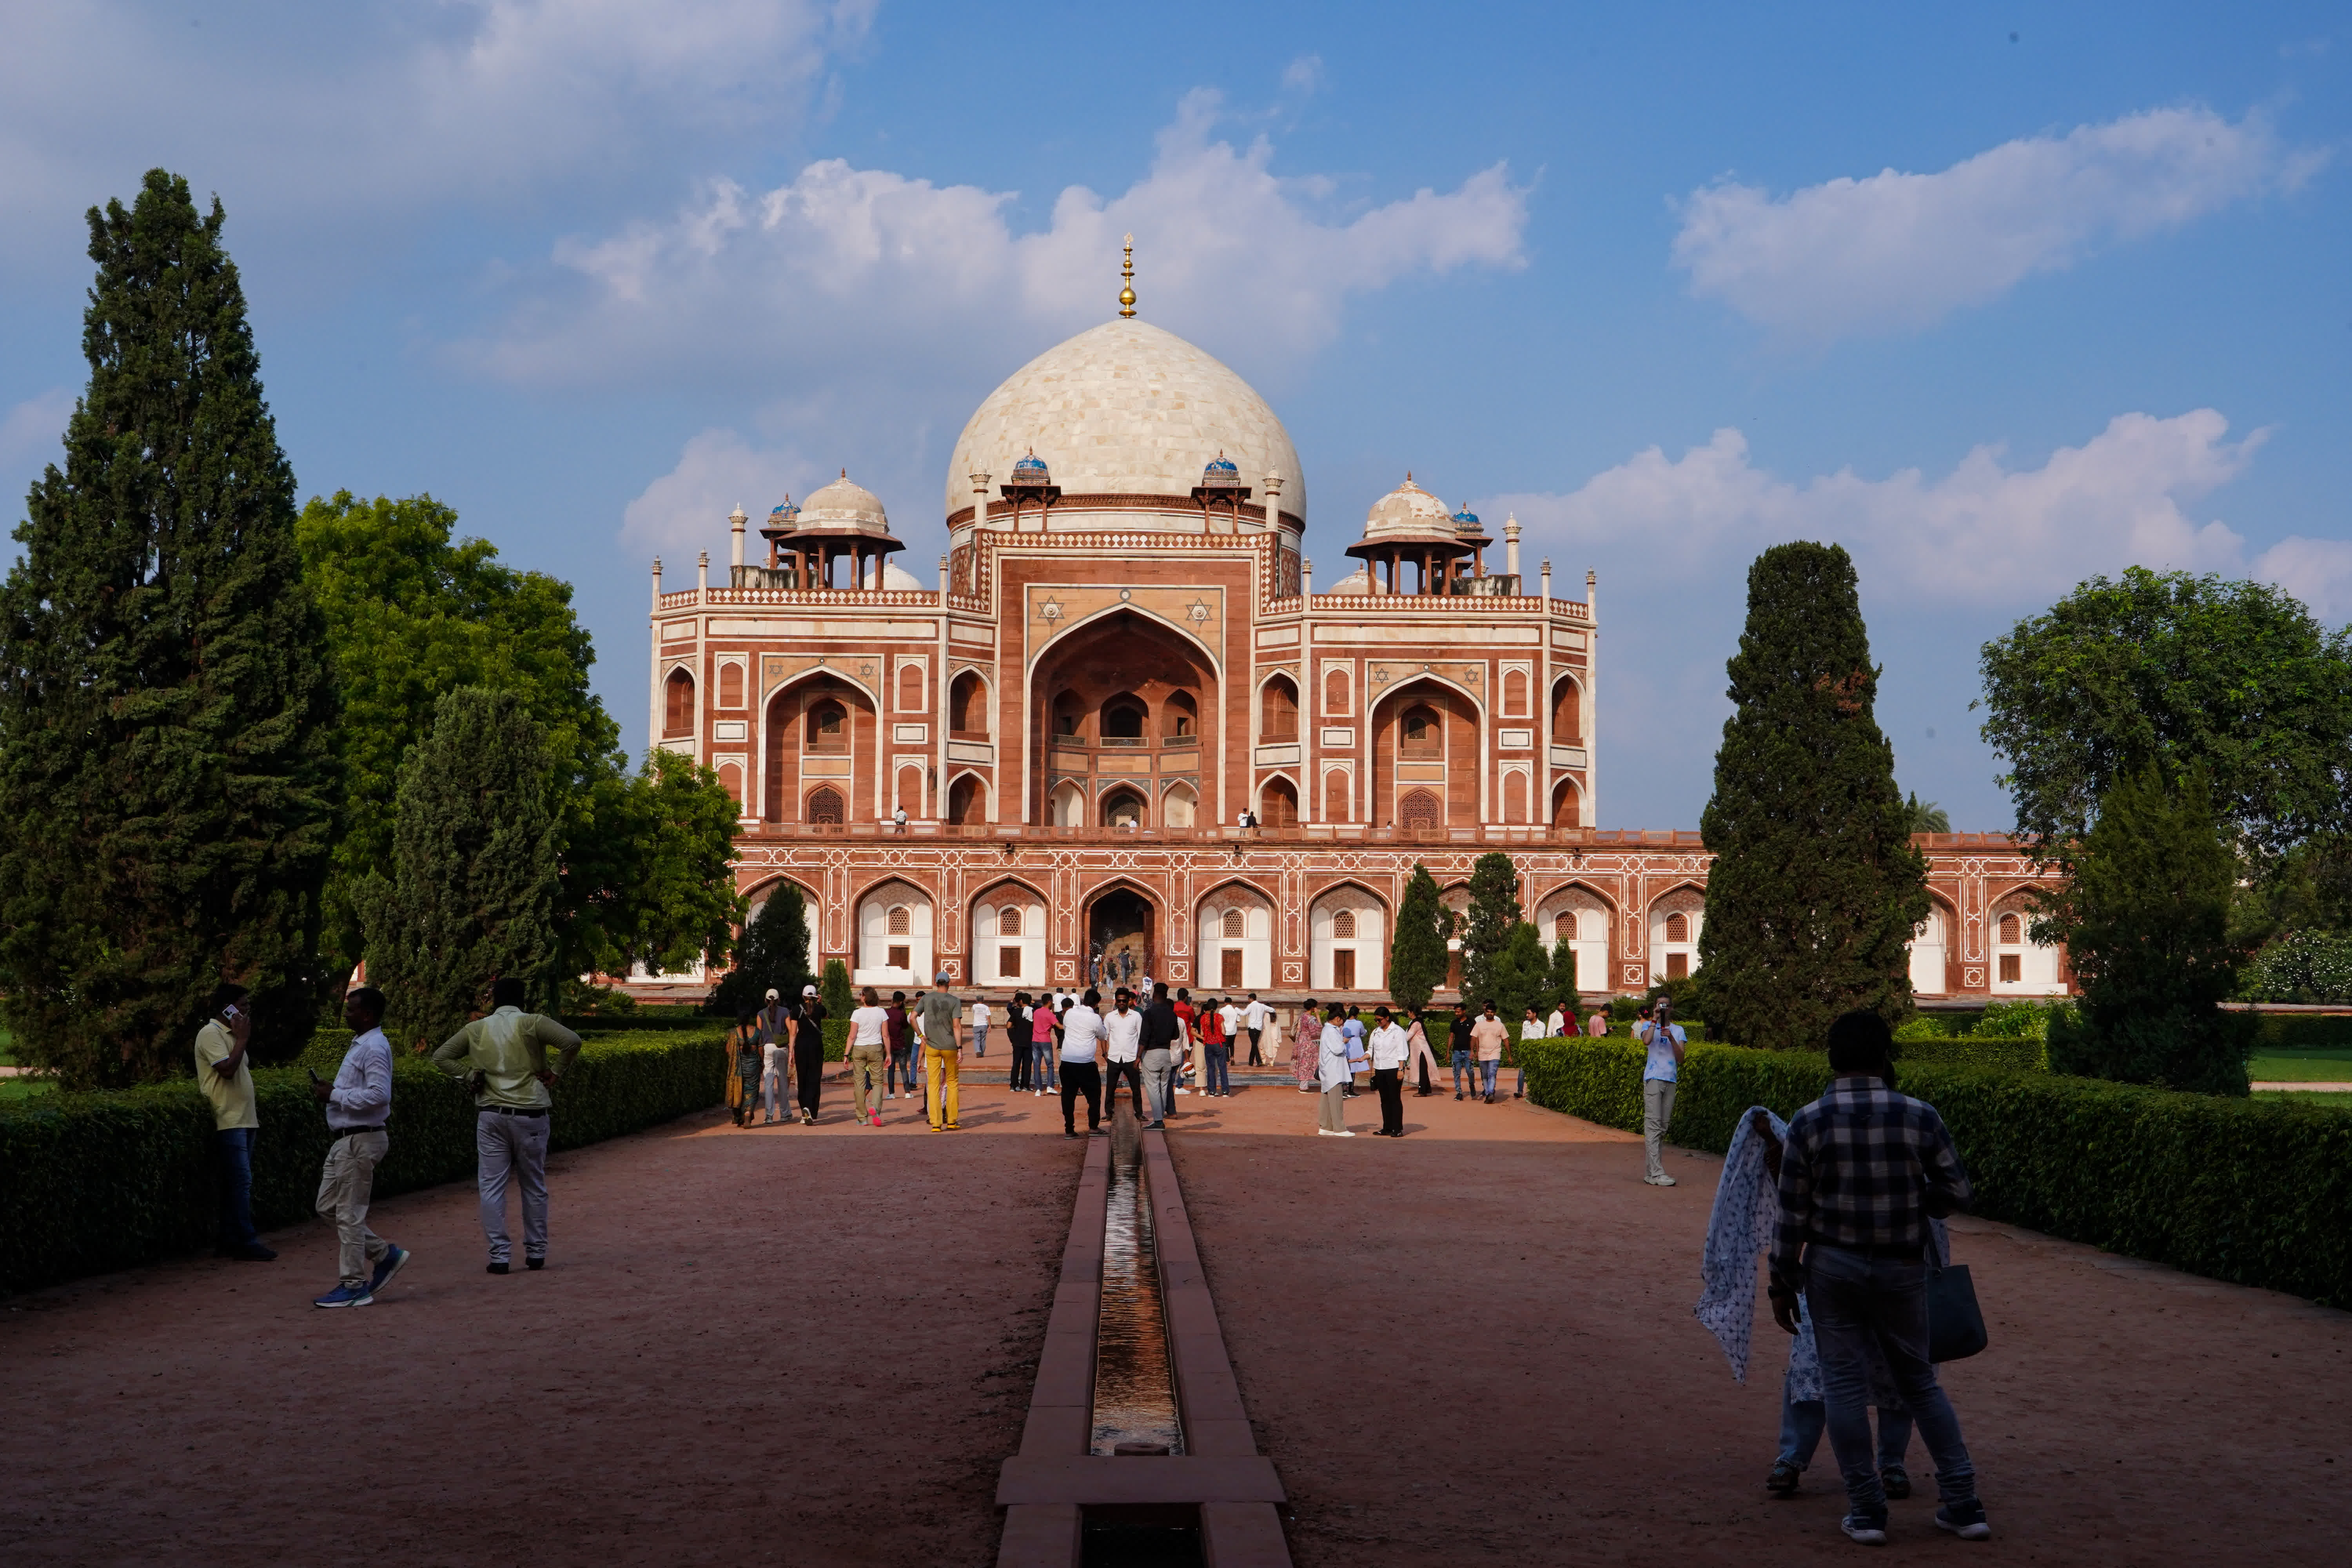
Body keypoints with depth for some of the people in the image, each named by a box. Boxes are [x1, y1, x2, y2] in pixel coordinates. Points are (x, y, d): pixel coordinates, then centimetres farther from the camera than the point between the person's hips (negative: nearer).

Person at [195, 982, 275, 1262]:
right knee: (241, 1182, -12)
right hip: (228, 1121, -10)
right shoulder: (211, 1034, -11)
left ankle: (231, 1241, 12)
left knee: (236, 1184, 9)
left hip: (244, 1120, 10)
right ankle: (247, 1243, -11)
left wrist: (252, 1106, 19)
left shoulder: (230, 1034, 20)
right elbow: (227, 1069, -22)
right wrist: (242, 1038, -13)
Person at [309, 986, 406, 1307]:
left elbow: (379, 1095, -27)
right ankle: (385, 1256, 20)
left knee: (349, 1214, -4)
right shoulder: (359, 1045, 15)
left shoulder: (374, 1048, -17)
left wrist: (335, 1095, -19)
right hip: (346, 1139, 11)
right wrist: (331, 1093, 7)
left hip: (360, 1141, -11)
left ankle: (355, 1286, 4)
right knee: (327, 1207, 14)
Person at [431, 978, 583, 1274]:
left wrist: (470, 1074, 6)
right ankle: (536, 1252, 17)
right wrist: (556, 1073, -5)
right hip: (530, 1115, -1)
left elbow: (441, 1056, 11)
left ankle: (499, 1255, -1)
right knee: (534, 1187, 10)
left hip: (491, 1117, 1)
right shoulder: (532, 1024, -4)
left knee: (492, 1187, 4)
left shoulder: (476, 1029, 7)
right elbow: (571, 1041, -17)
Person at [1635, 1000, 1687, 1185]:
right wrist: (1655, 1019, -10)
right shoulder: (1648, 1025, 7)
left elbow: (1681, 1058, 3)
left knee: (1663, 1128, 5)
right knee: (1653, 1125, -11)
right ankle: (1657, 1174, -16)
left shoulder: (1678, 1030, 15)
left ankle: (1650, 1172, 10)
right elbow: (1646, 1041, -17)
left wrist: (1671, 1039, -10)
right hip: (1653, 1079, -4)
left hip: (1670, 1080, 4)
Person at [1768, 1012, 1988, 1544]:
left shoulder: (1809, 1122, -10)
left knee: (1845, 1384, 7)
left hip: (1832, 1266, -1)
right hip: (1902, 1269, 1)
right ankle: (1963, 1503, 15)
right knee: (1919, 1381, 15)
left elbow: (1792, 1215, -7)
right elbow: (1956, 1193, -2)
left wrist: (1781, 1284, 2)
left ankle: (1866, 1509, 7)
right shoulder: (1920, 1117, -8)